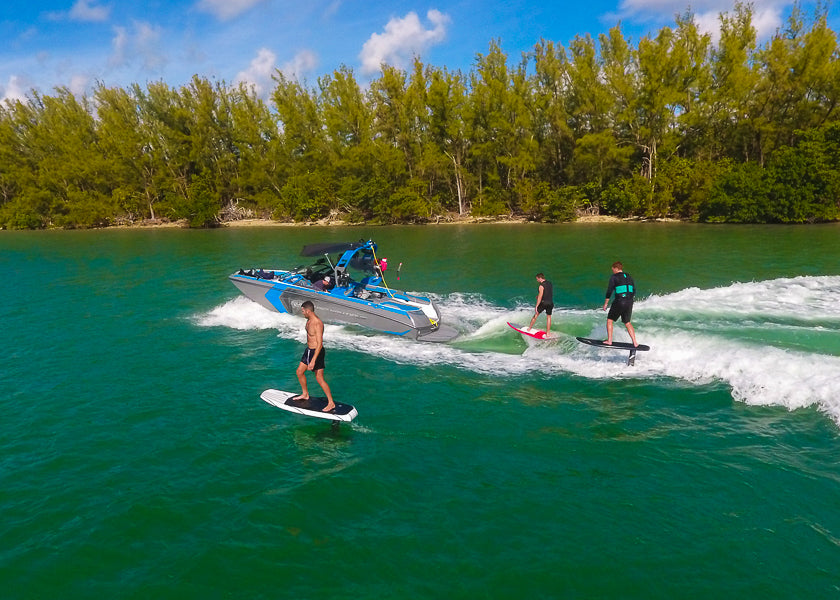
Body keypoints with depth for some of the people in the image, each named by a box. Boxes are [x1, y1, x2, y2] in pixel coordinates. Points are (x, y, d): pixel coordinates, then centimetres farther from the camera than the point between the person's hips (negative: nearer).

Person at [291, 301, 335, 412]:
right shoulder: (309, 320, 3)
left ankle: (331, 403, 8)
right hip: (308, 350, 10)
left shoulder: (318, 324, -26)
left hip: (317, 352, -9)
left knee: (320, 379, -3)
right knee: (299, 372, 18)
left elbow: (320, 344, -28)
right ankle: (305, 394, 39)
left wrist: (313, 361, -30)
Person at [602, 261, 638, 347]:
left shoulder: (614, 277, -2)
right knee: (627, 322, 17)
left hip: (619, 301, -6)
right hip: (629, 302, 6)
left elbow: (609, 291, -6)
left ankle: (609, 341, 4)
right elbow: (634, 291, 17)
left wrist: (606, 303, -1)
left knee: (610, 320, 10)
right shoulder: (629, 277, 16)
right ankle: (635, 342, 13)